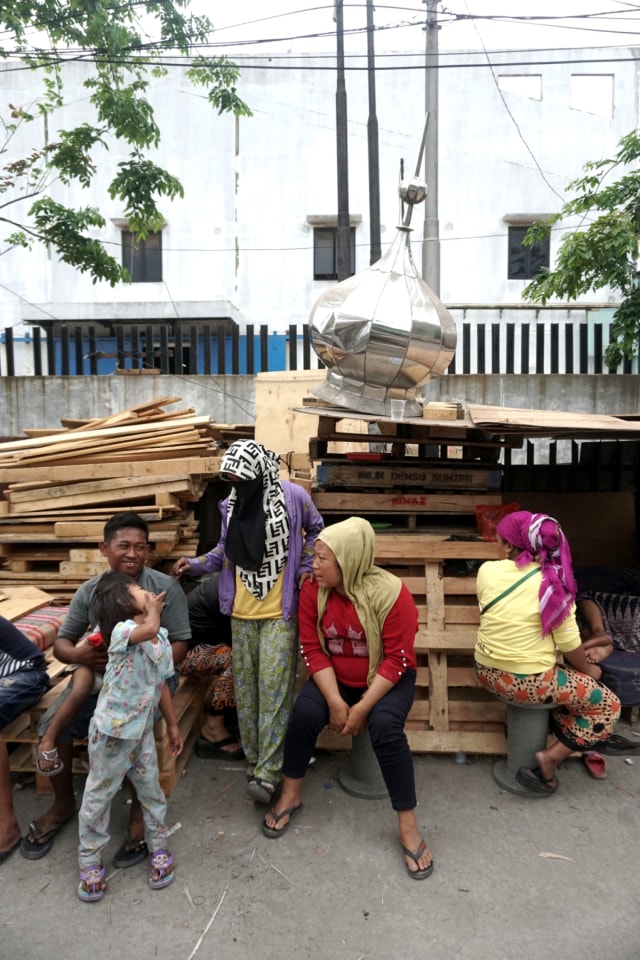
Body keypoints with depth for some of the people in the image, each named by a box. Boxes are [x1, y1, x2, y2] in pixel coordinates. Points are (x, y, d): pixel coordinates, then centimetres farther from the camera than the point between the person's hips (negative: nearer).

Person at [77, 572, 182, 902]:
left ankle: (158, 850, 34)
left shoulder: (162, 638, -1)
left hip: (143, 729, 6)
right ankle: (89, 863, 31)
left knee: (151, 789, 14)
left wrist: (172, 725, 14)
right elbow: (148, 629, -50)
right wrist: (153, 609, -28)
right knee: (99, 794, 12)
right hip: (111, 730, -6)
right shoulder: (121, 632, -24)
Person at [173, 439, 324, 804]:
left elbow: (316, 531, 5)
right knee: (246, 687, 12)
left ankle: (268, 772, 1)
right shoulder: (231, 504, 3)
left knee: (274, 687, -6)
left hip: (279, 612, -5)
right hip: (241, 613, 5)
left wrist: (306, 567, -3)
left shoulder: (293, 496, -11)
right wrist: (196, 564, -1)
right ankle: (254, 758, 28)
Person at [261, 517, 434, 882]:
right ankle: (291, 796, 4)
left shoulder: (391, 593, -25)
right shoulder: (314, 591, -13)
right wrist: (336, 702, -19)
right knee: (304, 712, -21)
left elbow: (397, 659, -21)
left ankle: (409, 827, -11)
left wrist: (362, 707, -23)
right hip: (335, 678, 3)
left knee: (385, 725, -29)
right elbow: (313, 650, -10)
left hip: (387, 680, -3)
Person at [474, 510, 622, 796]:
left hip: (488, 672, 6)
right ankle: (549, 759, 6)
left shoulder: (487, 570, -8)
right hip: (529, 682, -6)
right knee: (608, 705, 14)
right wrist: (589, 670, 9)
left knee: (570, 673, 31)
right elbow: (568, 642, -9)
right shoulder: (552, 580, -17)